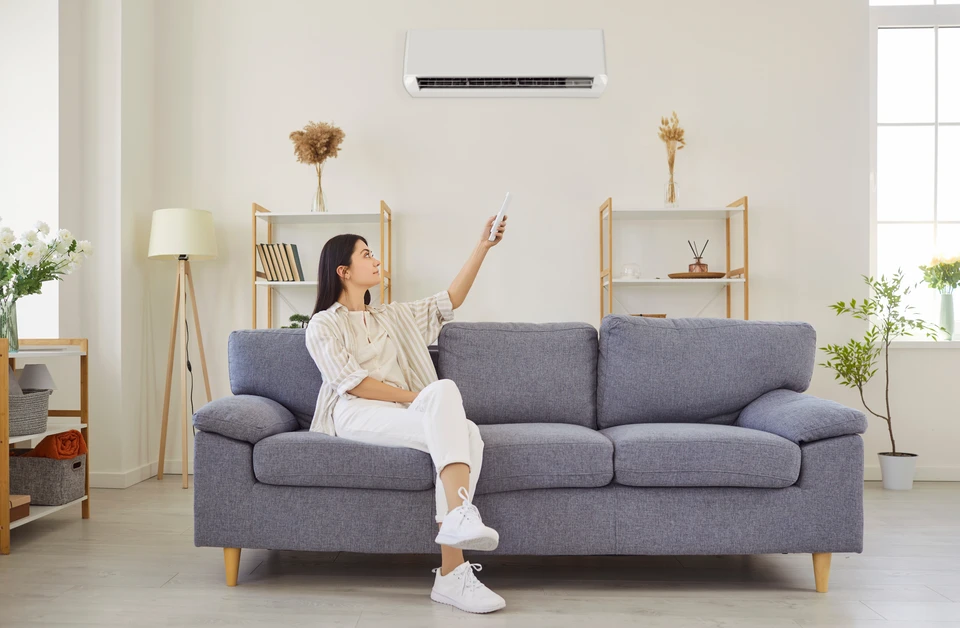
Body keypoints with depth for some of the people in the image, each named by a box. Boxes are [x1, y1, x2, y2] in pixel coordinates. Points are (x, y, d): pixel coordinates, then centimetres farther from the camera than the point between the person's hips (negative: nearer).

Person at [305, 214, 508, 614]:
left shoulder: (392, 317, 29)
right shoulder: (323, 325, 9)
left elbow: (450, 300, 23)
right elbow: (351, 383, -5)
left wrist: (483, 246, 17)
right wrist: (416, 397, -10)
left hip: (403, 414, 6)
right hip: (356, 416, -5)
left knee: (465, 434, -29)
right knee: (444, 390, -32)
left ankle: (451, 575, -37)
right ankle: (459, 517, -43)